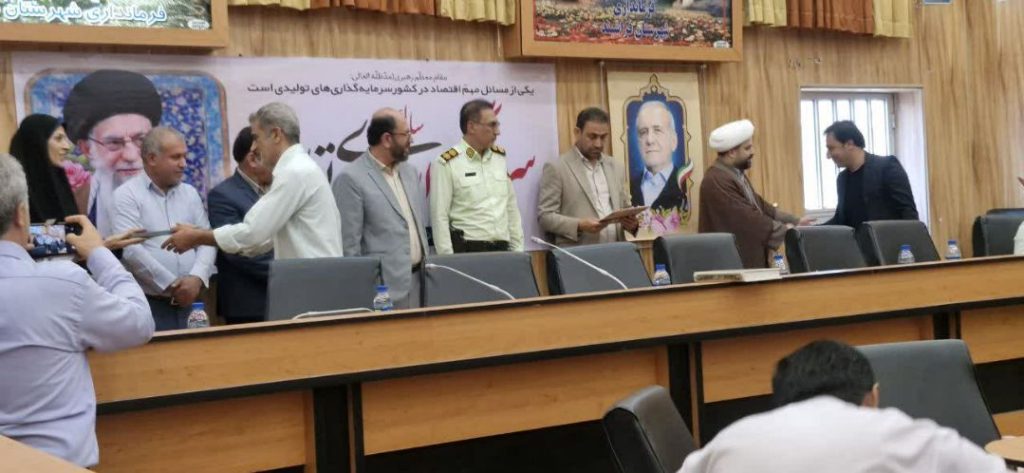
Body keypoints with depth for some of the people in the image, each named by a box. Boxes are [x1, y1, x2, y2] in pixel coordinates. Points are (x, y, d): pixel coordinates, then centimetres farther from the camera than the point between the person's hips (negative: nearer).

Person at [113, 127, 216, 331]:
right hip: (147, 303, -5)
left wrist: (197, 278, -11)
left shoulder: (190, 194, 14)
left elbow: (207, 240, 7)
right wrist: (172, 284, -13)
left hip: (187, 302, 5)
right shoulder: (127, 195, -4)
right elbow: (131, 250, -14)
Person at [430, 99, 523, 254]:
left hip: (502, 248, 5)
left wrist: (518, 249, 11)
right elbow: (440, 217, -9)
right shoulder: (447, 164, -7)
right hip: (467, 251, -5)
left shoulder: (500, 157, 11)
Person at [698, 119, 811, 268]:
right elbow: (748, 218, -22)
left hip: (747, 260, 10)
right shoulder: (717, 181, -20)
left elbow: (759, 205, 17)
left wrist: (794, 221, 9)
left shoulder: (737, 174, 14)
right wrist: (785, 230, -12)